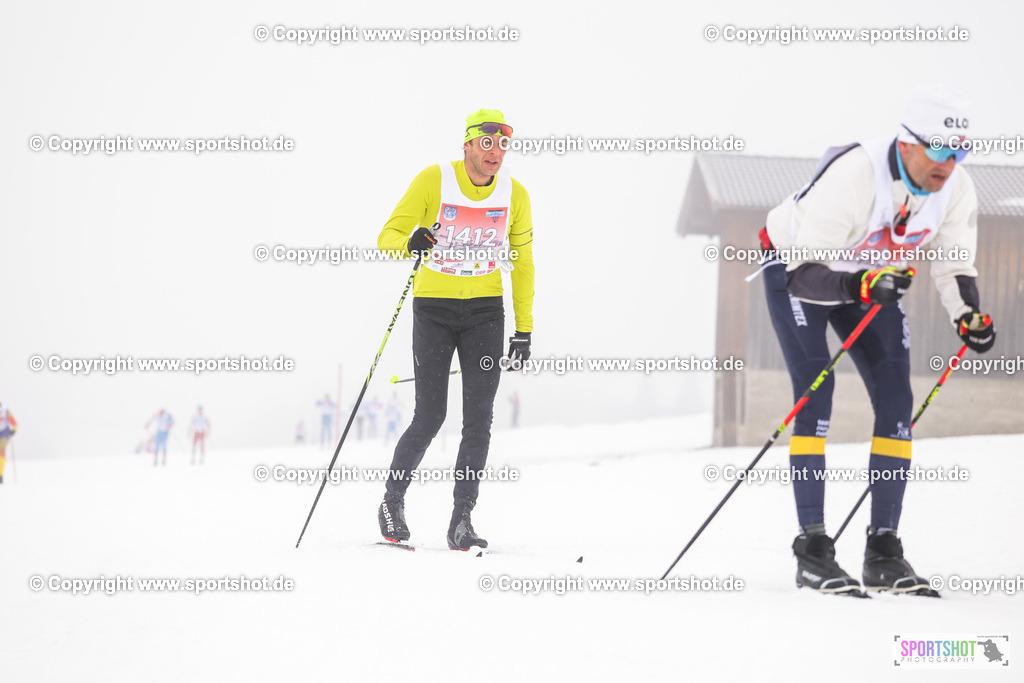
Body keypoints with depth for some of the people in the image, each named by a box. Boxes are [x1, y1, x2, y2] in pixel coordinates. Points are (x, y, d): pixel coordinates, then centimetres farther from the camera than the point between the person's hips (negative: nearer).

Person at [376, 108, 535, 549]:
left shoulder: (514, 195, 1)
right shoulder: (433, 181, -8)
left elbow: (522, 264, 9)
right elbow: (388, 236, -7)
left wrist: (524, 329, 6)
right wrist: (410, 243, -31)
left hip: (485, 313, 3)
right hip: (433, 310, -3)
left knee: (478, 420, -6)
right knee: (429, 418, -5)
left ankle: (461, 521, -1)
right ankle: (392, 501, 17)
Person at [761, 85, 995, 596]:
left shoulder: (956, 188, -20)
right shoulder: (852, 175, -38)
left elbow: (953, 266, -9)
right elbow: (805, 274, -40)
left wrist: (968, 316, -28)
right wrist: (862, 285, -56)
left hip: (871, 279, 6)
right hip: (796, 268, -6)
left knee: (896, 397, -7)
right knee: (816, 386, -21)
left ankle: (883, 552, -2)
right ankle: (812, 549, -19)